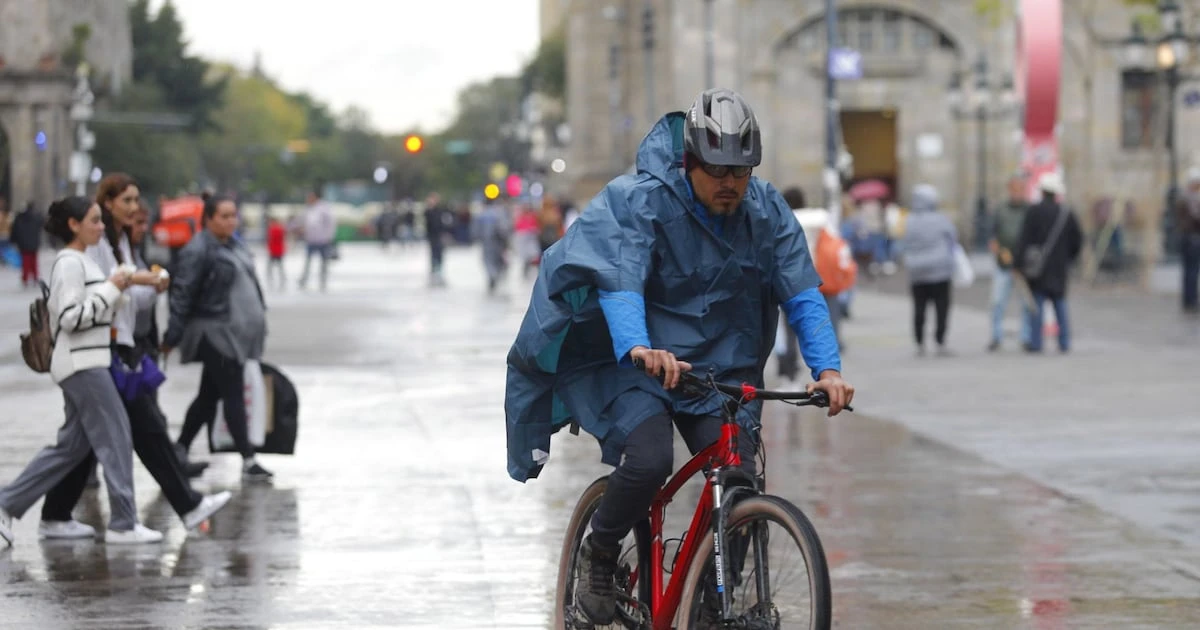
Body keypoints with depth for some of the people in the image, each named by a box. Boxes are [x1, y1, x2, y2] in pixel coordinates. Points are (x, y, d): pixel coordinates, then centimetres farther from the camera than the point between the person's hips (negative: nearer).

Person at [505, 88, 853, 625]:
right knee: (648, 460, -29)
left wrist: (827, 368, -25)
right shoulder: (637, 202, -16)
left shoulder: (767, 212, -4)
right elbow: (619, 279, -29)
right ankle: (599, 555, 1)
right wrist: (639, 348, -49)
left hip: (721, 368, 4)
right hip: (637, 362, -4)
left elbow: (803, 294, -8)